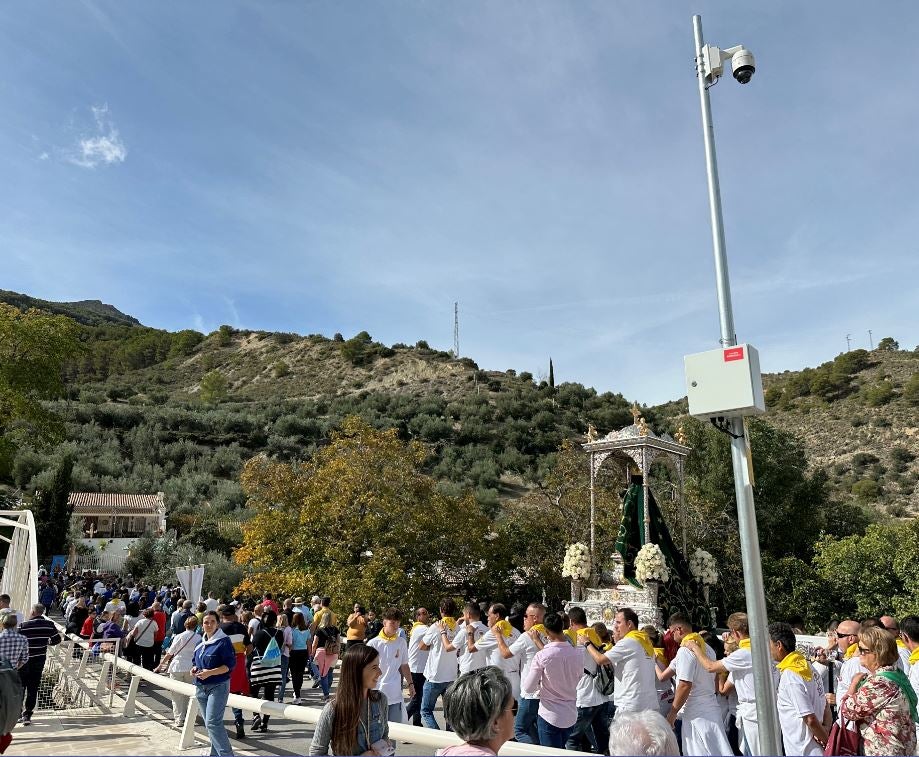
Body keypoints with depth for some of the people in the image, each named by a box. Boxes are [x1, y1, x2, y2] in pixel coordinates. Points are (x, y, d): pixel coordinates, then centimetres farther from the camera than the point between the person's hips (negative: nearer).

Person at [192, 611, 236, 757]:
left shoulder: (223, 641, -11)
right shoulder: (201, 642, 12)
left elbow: (230, 664, -15)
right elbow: (196, 660, 24)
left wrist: (210, 672, -23)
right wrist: (194, 669, 1)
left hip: (218, 686, -8)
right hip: (201, 688, 8)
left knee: (213, 722, -15)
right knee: (209, 723, 13)